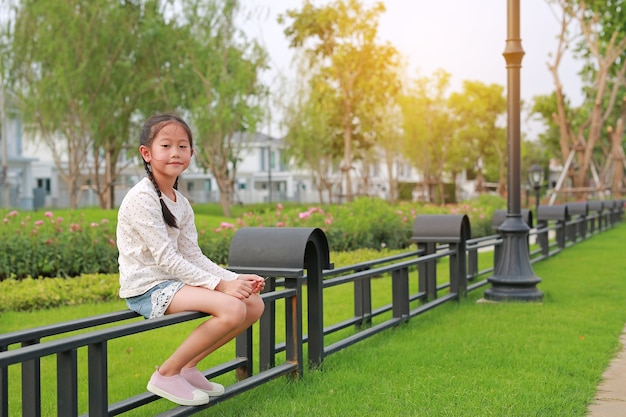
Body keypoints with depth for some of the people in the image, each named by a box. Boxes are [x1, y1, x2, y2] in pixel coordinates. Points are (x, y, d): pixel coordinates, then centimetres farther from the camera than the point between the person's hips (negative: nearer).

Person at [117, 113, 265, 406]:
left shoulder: (181, 204, 12)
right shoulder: (141, 198, -16)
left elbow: (193, 256, 10)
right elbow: (165, 258, -20)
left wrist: (235, 279, -4)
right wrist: (220, 284, -21)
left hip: (173, 282, 9)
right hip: (146, 288, -9)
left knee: (255, 303, 0)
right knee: (232, 308, -25)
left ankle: (188, 367, 8)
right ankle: (166, 374, -10)